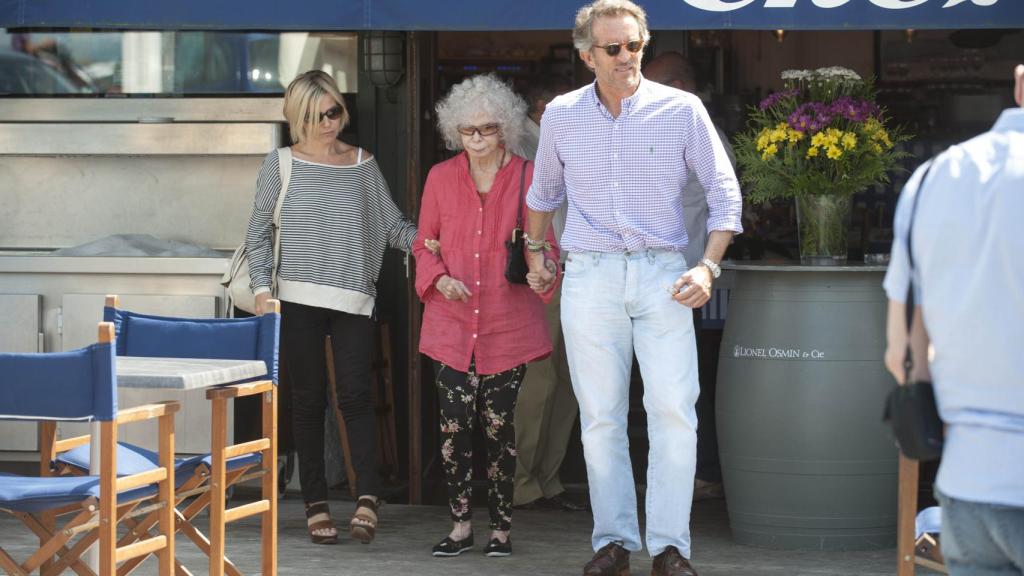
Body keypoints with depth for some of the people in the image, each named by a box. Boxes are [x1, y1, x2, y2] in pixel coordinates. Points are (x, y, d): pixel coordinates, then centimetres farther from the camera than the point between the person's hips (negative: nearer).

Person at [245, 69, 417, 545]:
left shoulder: (363, 165, 11)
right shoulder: (281, 165, 6)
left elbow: (392, 225, 13)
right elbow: (258, 232, 7)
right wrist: (262, 288, -3)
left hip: (353, 299, 1)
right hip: (299, 299, -1)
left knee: (355, 395, -11)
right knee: (308, 400, 2)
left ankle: (367, 498, -15)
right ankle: (315, 504, 7)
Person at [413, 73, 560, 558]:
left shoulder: (526, 177, 0)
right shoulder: (440, 178, 6)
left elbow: (545, 246, 4)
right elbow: (424, 244, 12)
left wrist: (541, 267, -18)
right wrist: (439, 280, -7)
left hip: (507, 326, -1)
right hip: (452, 324, 2)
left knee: (499, 426, 2)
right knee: (454, 426, -3)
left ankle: (501, 527, 13)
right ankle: (461, 523, 11)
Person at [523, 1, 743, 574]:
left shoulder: (682, 110, 0)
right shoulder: (561, 116, 7)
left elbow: (725, 192, 3)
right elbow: (544, 189, 27)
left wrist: (708, 267, -8)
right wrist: (536, 253, 29)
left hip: (661, 274, -2)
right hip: (590, 276, 2)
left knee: (674, 409, -9)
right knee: (600, 416, 3)